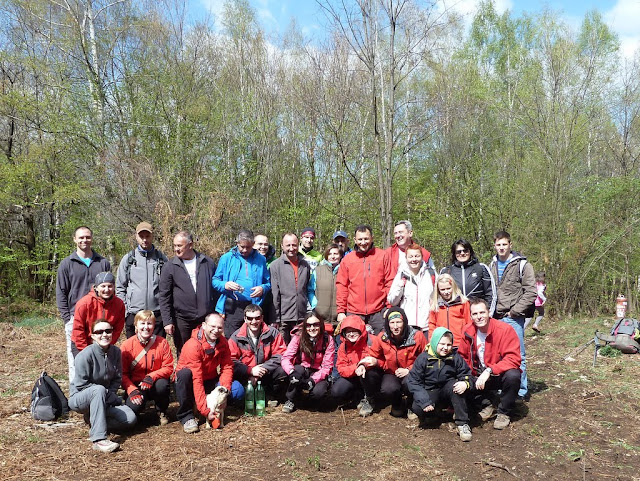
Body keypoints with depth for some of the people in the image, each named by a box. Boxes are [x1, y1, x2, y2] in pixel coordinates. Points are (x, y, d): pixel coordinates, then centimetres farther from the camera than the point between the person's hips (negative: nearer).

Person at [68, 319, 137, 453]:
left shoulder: (116, 352, -4)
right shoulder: (85, 355, -19)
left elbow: (117, 379, 4)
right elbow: (81, 384, -19)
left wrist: (110, 395, -13)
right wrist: (108, 395, -18)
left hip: (104, 399, 5)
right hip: (79, 399, -5)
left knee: (130, 418, -18)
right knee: (99, 389, -40)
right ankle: (99, 439, -41)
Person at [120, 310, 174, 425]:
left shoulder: (162, 342, -8)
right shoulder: (127, 345, -7)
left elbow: (168, 368, -8)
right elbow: (123, 373, -6)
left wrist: (151, 377, -25)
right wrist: (132, 390, -21)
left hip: (155, 383, 0)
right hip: (135, 385, 0)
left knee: (162, 385, -34)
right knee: (133, 407, -28)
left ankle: (161, 412, -1)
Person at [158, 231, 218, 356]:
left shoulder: (207, 262, 3)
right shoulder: (170, 267, -1)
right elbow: (164, 296, -1)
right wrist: (167, 321, -6)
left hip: (206, 317, 1)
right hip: (182, 319, 0)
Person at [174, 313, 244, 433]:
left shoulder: (223, 342, -6)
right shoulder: (193, 345, -27)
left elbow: (227, 367, -7)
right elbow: (197, 379, -31)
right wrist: (205, 410, -35)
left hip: (210, 381, 5)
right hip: (191, 384, -4)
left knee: (238, 390, -18)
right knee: (185, 373, -38)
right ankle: (186, 416, -23)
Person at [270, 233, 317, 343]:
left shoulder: (305, 265, 11)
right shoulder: (276, 265, -1)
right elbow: (275, 294, -3)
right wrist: (275, 319, -6)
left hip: (302, 317, 3)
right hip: (284, 318, -3)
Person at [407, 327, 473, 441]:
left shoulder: (455, 357, -4)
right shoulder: (423, 358, -9)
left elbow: (466, 374, -1)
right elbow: (413, 381, -10)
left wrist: (465, 383, -28)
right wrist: (424, 401, -22)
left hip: (447, 391, 1)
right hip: (430, 392, -1)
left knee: (455, 385, -33)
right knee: (417, 408, -29)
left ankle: (462, 423, -24)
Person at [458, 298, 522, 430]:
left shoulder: (505, 329, -20)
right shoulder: (468, 331, -6)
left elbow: (513, 358, -26)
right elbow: (463, 357, 6)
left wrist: (489, 371, -35)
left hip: (500, 375, -3)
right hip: (480, 377, 4)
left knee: (512, 376, -36)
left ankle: (504, 413, -9)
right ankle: (486, 405, 7)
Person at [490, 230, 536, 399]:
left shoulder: (522, 264, -4)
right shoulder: (493, 265, 12)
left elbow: (531, 292, -9)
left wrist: (514, 311, -12)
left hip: (513, 318, -5)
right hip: (496, 318, 5)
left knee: (518, 356, 0)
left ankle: (521, 391, 11)